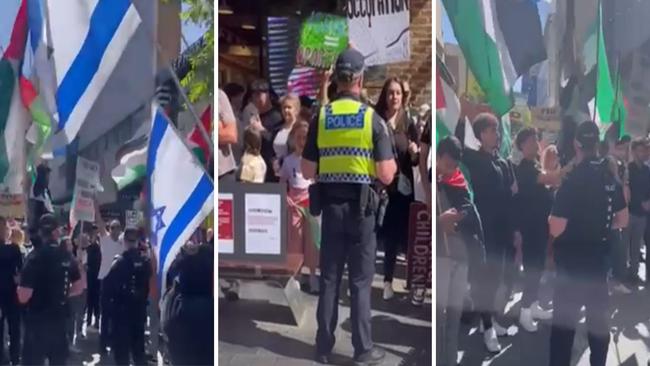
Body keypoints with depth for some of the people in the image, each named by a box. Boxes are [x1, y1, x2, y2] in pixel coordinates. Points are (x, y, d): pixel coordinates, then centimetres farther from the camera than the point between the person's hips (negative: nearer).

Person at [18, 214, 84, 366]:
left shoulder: (35, 257, -16)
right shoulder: (67, 257, 1)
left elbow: (23, 297, -18)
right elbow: (78, 289, 11)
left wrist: (19, 289, 2)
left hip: (37, 322, -5)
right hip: (60, 321, 5)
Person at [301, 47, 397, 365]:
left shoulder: (321, 117, 0)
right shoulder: (373, 118, -7)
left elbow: (307, 172, 2)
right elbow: (386, 175, -9)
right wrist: (393, 163, 12)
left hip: (330, 206, 3)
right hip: (360, 207, -2)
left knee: (329, 279, 11)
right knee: (360, 281, 5)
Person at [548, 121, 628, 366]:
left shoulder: (573, 180, -20)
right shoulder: (612, 178, 1)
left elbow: (556, 229, -22)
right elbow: (622, 221, 11)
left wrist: (552, 218, -1)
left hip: (572, 260, -6)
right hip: (599, 257, 6)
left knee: (565, 317, -1)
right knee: (599, 315, 16)